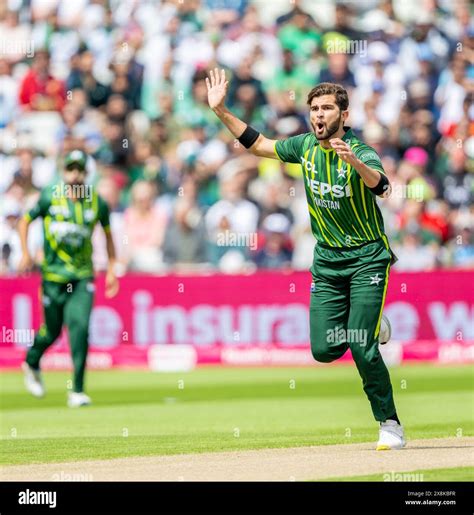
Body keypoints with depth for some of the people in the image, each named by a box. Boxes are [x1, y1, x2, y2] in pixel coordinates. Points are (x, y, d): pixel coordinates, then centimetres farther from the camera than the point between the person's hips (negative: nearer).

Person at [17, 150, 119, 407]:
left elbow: (108, 234, 14)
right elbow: (25, 221, 7)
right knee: (52, 330, 8)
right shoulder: (50, 197, -5)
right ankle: (31, 363, 42)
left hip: (83, 276, 1)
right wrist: (25, 253, -6)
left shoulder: (97, 202, -1)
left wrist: (112, 270, 12)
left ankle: (77, 391, -8)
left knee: (80, 328, -13)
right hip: (53, 274, -1)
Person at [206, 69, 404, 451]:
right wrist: (220, 110, 3)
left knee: (361, 349, -15)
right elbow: (257, 144, 12)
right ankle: (370, 328, 31)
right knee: (324, 350, -1)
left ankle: (390, 425, 1)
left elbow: (381, 185, -39)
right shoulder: (306, 147, 0)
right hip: (327, 262, 5)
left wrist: (354, 162, -59)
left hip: (367, 258, -5)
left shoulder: (361, 153, -18)